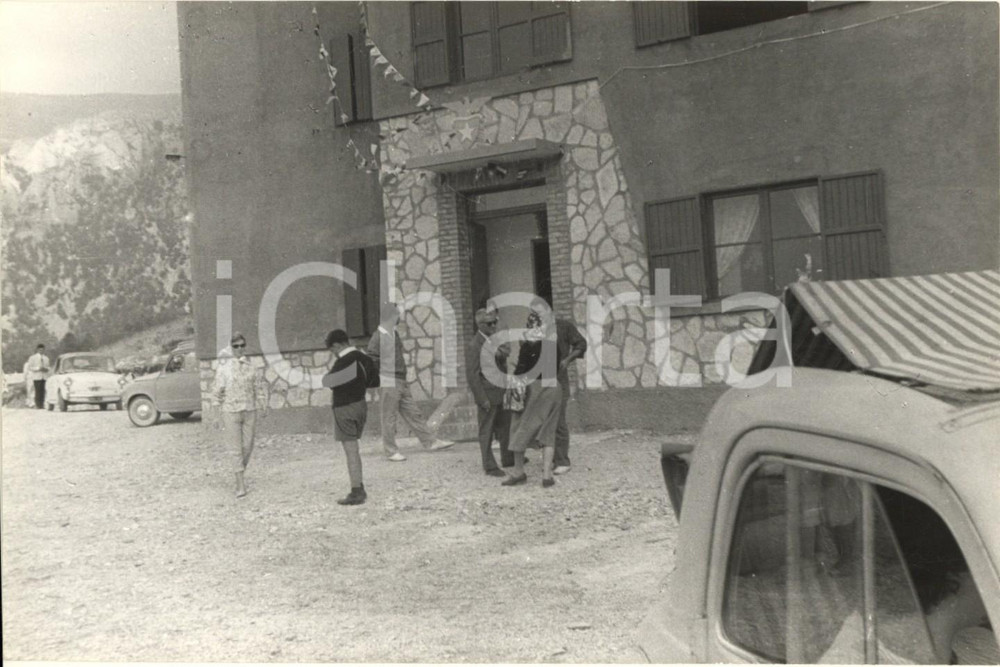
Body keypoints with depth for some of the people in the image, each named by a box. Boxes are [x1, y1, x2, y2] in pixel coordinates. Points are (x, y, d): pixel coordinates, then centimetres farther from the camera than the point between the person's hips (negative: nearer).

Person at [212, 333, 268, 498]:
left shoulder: (251, 367, 4)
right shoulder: (224, 368, -3)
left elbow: (260, 388, 8)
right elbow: (218, 391, 0)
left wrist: (263, 407, 2)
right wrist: (219, 412, -1)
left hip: (250, 411, 3)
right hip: (231, 411, -3)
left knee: (248, 446, 7)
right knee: (236, 448, -3)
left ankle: (241, 473, 30)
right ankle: (240, 484, 0)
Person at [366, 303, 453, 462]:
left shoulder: (394, 334, 15)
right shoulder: (378, 336, -13)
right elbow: (371, 360, -14)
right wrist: (381, 377, -12)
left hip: (401, 383, 8)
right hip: (388, 384, -8)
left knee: (413, 414, 10)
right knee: (389, 418, 0)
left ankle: (430, 442, 14)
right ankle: (391, 451, 8)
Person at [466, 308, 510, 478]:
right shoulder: (474, 345, -13)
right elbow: (472, 375, -15)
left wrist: (501, 353, -10)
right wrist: (482, 399, -17)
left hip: (501, 393, 7)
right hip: (487, 394, -7)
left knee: (506, 427, 15)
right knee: (486, 432, 2)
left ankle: (508, 459, 29)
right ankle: (490, 466, 9)